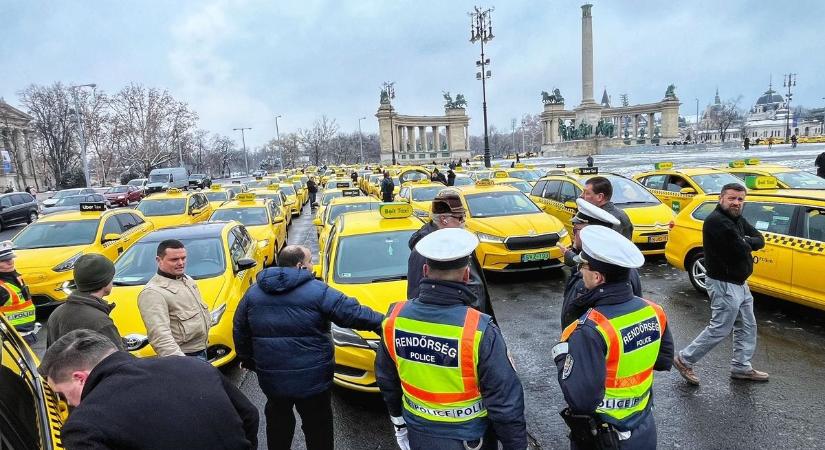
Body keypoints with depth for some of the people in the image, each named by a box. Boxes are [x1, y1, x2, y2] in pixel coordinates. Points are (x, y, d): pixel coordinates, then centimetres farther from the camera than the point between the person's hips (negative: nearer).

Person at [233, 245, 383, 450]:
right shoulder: (317, 291, -13)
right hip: (312, 379, -4)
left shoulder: (253, 292, 3)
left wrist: (247, 359, 24)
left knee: (278, 420, 24)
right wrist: (383, 322, -6)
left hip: (271, 377, 5)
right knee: (317, 424, 12)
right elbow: (352, 313, -16)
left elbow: (240, 330, 11)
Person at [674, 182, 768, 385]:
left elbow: (760, 240, 5)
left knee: (747, 327, 18)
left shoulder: (737, 219, 9)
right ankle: (685, 360, 10)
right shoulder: (716, 221, -24)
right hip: (724, 284, -10)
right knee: (720, 329, -2)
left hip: (739, 283, 10)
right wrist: (747, 243, -5)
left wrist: (744, 242, -14)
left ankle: (741, 367, 31)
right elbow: (740, 249, -27)